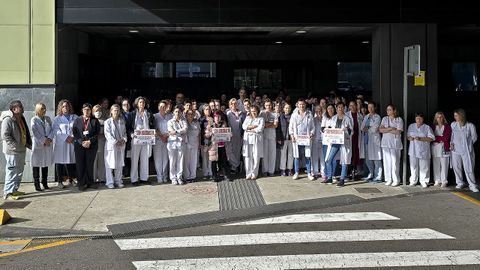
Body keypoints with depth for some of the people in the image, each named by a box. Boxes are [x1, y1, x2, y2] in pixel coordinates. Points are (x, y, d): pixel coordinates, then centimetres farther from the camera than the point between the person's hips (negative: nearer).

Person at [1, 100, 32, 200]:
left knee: (19, 172, 15)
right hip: (12, 151, -9)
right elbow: (5, 135, -21)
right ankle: (8, 193, 2)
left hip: (21, 150, 9)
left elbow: (25, 133, 22)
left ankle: (14, 190, 26)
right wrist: (15, 146, -22)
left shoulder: (21, 119, 13)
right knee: (12, 172, -5)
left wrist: (28, 144, 11)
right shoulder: (8, 120, -16)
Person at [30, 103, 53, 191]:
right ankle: (37, 184, 3)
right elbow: (35, 132, -11)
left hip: (48, 144, 4)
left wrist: (49, 139, -12)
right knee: (37, 164, -2)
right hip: (38, 145, -4)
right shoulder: (34, 120, -3)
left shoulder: (48, 119, 11)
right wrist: (44, 140, -15)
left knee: (46, 164, 9)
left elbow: (51, 129, 5)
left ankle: (45, 183, 19)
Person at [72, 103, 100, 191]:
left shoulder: (95, 121, 6)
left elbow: (97, 133, 0)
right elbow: (75, 133, 3)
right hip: (79, 145, 1)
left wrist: (90, 141, -12)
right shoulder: (77, 120, 10)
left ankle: (90, 182, 13)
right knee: (80, 165, 0)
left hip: (91, 145, -1)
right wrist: (82, 142, -10)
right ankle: (81, 183, 7)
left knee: (90, 164, 2)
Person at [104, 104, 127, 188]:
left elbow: (124, 132, 13)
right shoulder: (108, 122, -3)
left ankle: (118, 181, 18)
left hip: (121, 146, 4)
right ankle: (109, 182, 5)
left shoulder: (122, 121, 11)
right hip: (111, 145, -4)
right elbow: (107, 134, -9)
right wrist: (115, 142, -17)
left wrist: (124, 139, -6)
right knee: (110, 165, -2)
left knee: (119, 164, 9)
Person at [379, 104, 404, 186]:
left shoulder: (399, 120, 2)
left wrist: (386, 130, -6)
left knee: (395, 162, -5)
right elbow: (380, 130, 1)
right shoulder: (384, 119, 12)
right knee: (387, 161, 2)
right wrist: (390, 129, -10)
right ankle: (388, 179, 9)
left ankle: (396, 180, 2)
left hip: (395, 143, -3)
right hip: (385, 143, 3)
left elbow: (398, 131, -10)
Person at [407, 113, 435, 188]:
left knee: (424, 167, 1)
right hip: (413, 150, 3)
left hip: (423, 151, -3)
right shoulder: (411, 126, 11)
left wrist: (420, 139, -20)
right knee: (413, 166, 7)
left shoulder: (427, 127, -1)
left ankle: (424, 181, 11)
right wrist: (409, 138, -7)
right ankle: (413, 181, 17)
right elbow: (407, 135, 17)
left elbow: (431, 138, -9)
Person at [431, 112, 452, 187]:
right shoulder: (433, 126, 10)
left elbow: (446, 138, -7)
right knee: (436, 165, 3)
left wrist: (436, 138, -3)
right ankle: (437, 181, 9)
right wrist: (440, 139, -7)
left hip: (444, 148, -2)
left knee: (444, 165, -2)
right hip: (435, 147, 3)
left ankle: (444, 181, 4)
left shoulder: (447, 126, 0)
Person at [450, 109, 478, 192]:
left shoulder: (470, 126, -8)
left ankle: (472, 185, 6)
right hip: (455, 150, 4)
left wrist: (467, 144, 2)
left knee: (469, 168, -4)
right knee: (456, 167, 8)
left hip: (466, 151, -4)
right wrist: (451, 143, 3)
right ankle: (460, 183, 23)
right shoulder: (453, 124, 4)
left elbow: (474, 138, 2)